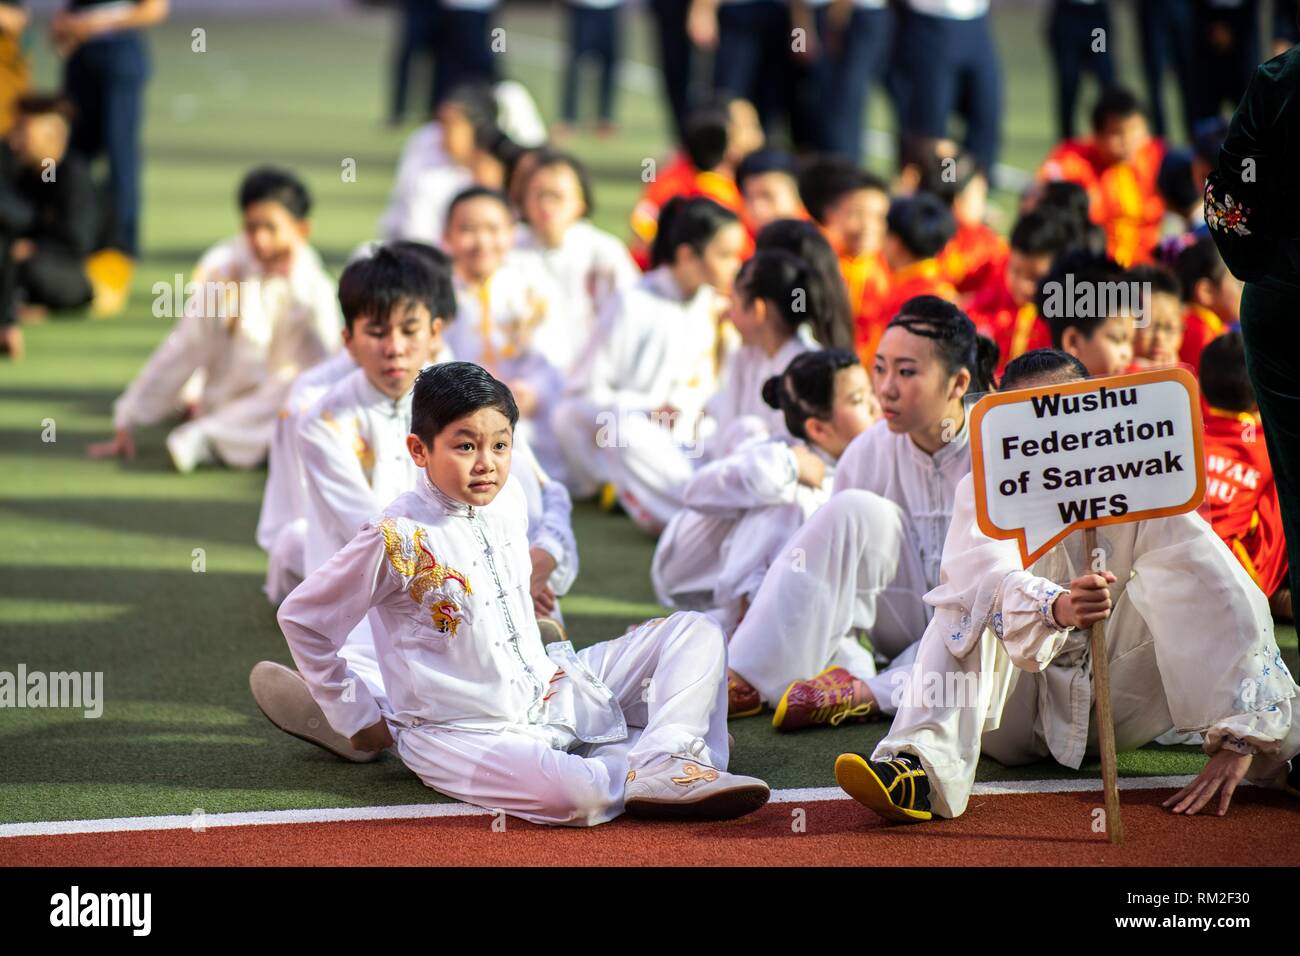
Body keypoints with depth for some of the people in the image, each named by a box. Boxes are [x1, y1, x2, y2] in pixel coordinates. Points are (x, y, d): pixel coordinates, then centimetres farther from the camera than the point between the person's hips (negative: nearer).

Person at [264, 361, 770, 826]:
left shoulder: (509, 501, 4)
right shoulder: (398, 539, -16)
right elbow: (300, 618, -8)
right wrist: (359, 719, -3)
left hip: (551, 692, 8)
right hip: (464, 733, -8)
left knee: (696, 632, 1)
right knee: (576, 794, -38)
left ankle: (664, 763, -22)